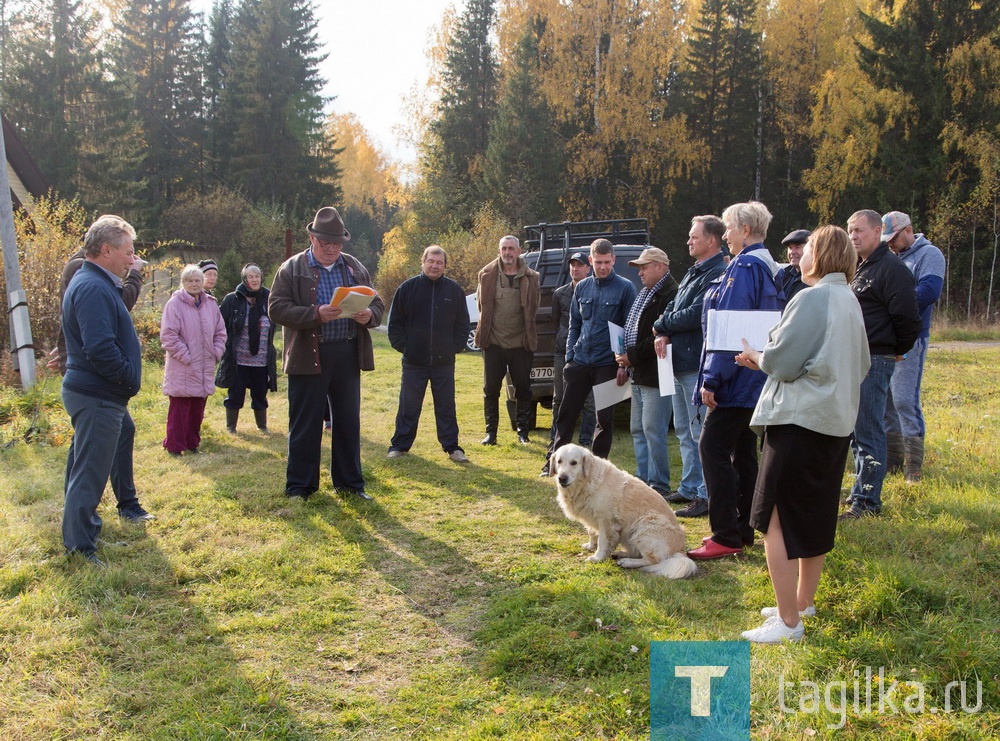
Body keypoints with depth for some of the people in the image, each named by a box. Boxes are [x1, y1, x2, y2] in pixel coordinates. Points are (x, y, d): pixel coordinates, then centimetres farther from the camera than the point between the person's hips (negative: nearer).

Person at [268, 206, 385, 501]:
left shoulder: (355, 267, 11)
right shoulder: (292, 268, -1)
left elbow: (377, 303, 13)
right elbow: (276, 308, -11)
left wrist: (369, 315, -12)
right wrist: (316, 314, -23)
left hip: (348, 356, 4)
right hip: (308, 356, -4)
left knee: (348, 421, 11)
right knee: (305, 424, 3)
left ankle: (350, 482, 23)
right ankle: (299, 486, 13)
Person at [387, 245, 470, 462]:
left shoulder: (455, 290, 4)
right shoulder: (407, 288, 1)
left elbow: (463, 323, 9)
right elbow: (395, 322, 4)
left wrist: (455, 346, -1)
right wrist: (402, 345, -5)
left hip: (444, 362, 1)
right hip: (414, 361, -1)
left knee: (446, 407, 8)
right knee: (409, 406, 7)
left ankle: (452, 446, 15)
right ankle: (399, 445, 17)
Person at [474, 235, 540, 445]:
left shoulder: (530, 277, 1)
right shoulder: (487, 275, 1)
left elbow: (533, 309, 8)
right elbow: (481, 304, 10)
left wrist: (528, 335, 6)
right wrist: (486, 328, 8)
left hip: (520, 343, 0)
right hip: (494, 341, 0)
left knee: (523, 388, 6)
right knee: (491, 388, 5)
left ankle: (522, 431, 18)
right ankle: (491, 431, 14)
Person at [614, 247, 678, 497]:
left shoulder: (670, 294, -15)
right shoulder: (645, 293, 19)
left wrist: (633, 355, -16)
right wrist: (624, 359, 10)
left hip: (656, 374, -10)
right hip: (638, 374, 11)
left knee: (653, 430, -8)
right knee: (638, 430, 14)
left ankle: (659, 486, 0)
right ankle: (643, 480, 23)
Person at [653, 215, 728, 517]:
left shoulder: (717, 274, -15)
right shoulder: (693, 271, 17)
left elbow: (695, 315, -22)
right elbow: (674, 307, 16)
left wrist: (661, 326, -7)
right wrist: (664, 335, -3)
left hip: (697, 364, -10)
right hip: (680, 361, 10)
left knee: (701, 433, -5)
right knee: (684, 430, 17)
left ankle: (706, 496, 0)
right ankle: (689, 488, 28)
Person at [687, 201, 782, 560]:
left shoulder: (744, 267, -16)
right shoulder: (768, 267, 15)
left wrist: (712, 378, -20)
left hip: (737, 379, -10)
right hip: (755, 380, 10)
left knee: (713, 448, -8)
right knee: (742, 452, 14)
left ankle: (726, 537, -7)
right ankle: (743, 529, 21)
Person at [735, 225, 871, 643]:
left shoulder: (812, 298, -16)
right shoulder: (850, 300, 10)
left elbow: (781, 361, -18)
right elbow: (861, 366, 18)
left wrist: (757, 358, 5)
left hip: (799, 420, -9)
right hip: (836, 420, 9)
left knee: (775, 519, -4)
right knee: (815, 517, 18)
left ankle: (788, 622, -3)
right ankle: (804, 602, 31)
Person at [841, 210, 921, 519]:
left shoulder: (892, 269, -13)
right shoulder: (858, 269, 17)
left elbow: (907, 317, -16)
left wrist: (898, 351, -4)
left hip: (875, 361, -10)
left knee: (868, 432, -6)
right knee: (856, 430, 15)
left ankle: (867, 501, 0)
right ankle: (861, 491, 25)